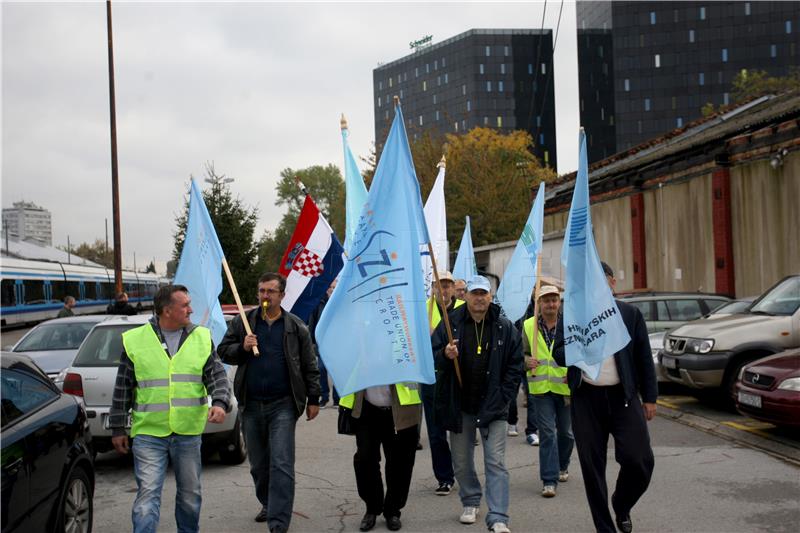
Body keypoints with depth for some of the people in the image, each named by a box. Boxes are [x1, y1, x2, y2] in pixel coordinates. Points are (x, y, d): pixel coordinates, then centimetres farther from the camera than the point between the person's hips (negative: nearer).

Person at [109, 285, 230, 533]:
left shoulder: (202, 338, 4)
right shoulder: (135, 340, -2)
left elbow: (218, 376, 1)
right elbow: (122, 389, 3)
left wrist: (220, 403, -18)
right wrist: (118, 428, 4)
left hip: (189, 433, 3)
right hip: (148, 434, -2)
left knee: (190, 494, 14)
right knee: (148, 494, -6)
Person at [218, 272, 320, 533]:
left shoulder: (296, 326, 3)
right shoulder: (242, 322, 6)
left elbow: (309, 366, 6)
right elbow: (223, 352, 8)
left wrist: (313, 399, 3)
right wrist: (242, 347, -12)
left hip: (282, 404, -3)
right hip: (251, 405, 3)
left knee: (281, 464, -8)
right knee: (258, 463, 15)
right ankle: (268, 504, 36)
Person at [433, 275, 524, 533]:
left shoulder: (505, 327, -2)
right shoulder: (451, 323, -3)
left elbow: (515, 366, 2)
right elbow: (432, 356, -1)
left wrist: (502, 397, -6)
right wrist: (445, 355, -24)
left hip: (492, 406, -1)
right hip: (459, 406, 2)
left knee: (496, 462, -5)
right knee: (462, 462, 14)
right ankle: (470, 503, 35)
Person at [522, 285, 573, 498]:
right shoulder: (528, 326, 1)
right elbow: (522, 352, 11)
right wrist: (527, 360, -11)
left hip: (565, 387, 1)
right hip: (540, 387, 0)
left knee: (566, 432, 14)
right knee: (547, 433, -6)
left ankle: (562, 466, 40)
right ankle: (549, 480, -3)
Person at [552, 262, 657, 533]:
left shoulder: (630, 314, 4)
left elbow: (644, 358, 6)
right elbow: (558, 354, 0)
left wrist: (650, 397, 4)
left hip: (624, 397, 0)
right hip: (587, 399, 1)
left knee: (639, 460, -9)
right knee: (592, 465, 3)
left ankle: (621, 505, 22)